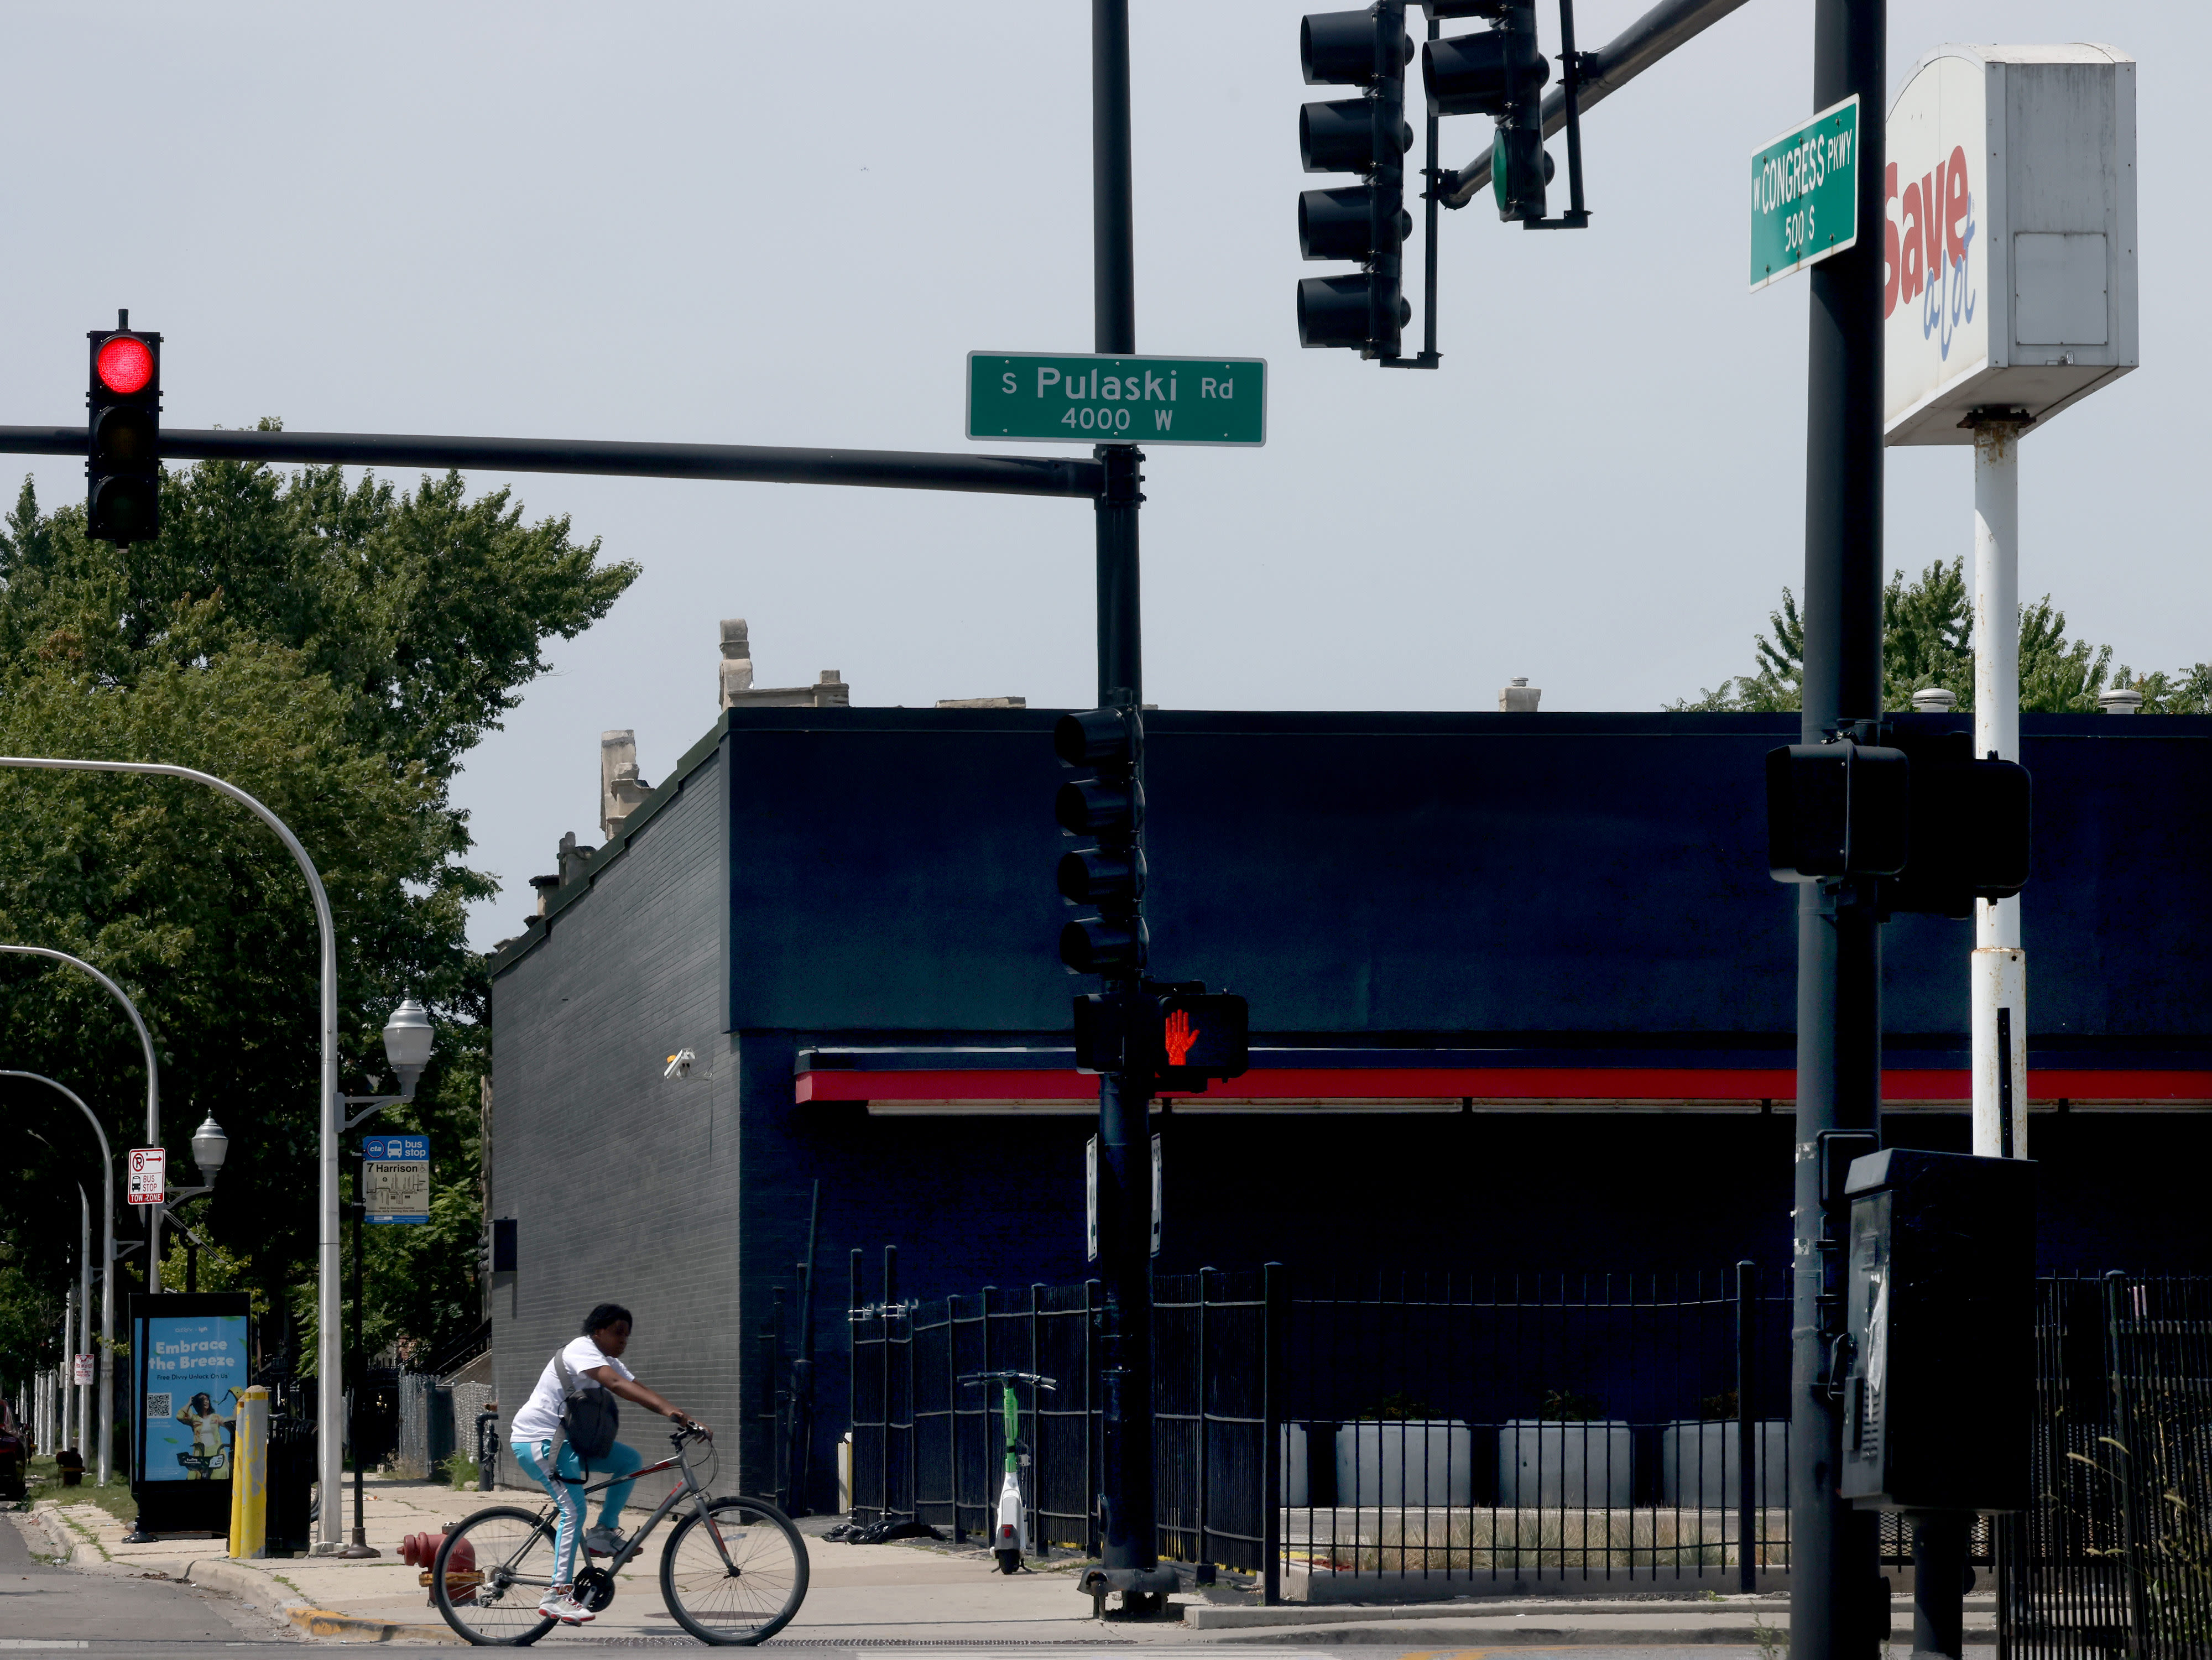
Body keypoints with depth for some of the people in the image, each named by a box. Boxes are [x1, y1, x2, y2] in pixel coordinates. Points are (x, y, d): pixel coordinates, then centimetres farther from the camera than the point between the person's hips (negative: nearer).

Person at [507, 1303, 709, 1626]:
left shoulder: (611, 1362, 12)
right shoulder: (582, 1349, -17)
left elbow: (641, 1391, 2)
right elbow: (616, 1384, -32)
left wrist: (686, 1419, -14)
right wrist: (668, 1409, -42)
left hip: (565, 1439, 9)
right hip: (536, 1440, -9)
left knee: (631, 1460, 0)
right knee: (574, 1510, -19)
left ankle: (604, 1532, 6)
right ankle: (557, 1595, -20)